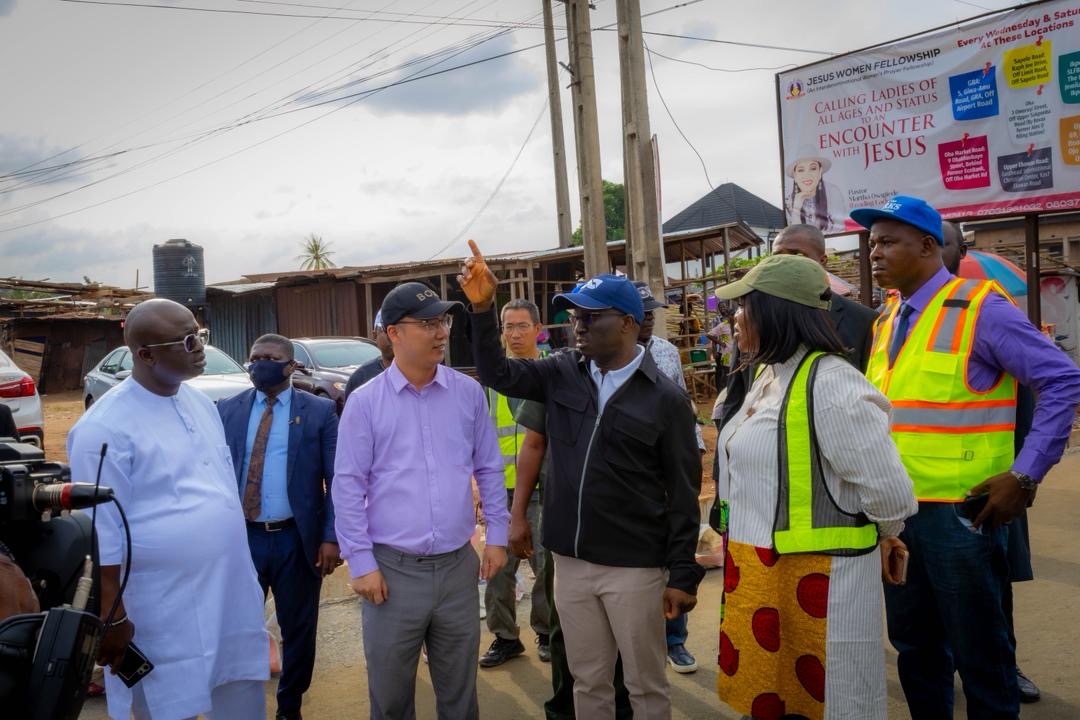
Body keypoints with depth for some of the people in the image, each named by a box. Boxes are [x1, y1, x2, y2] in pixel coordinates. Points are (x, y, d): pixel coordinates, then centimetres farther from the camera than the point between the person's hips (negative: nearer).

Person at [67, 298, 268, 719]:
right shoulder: (106, 428, -16)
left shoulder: (200, 404, 7)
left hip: (231, 598, 7)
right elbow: (102, 537, -15)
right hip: (166, 620, -7)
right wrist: (111, 620, -13)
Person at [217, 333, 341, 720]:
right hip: (240, 537, 1)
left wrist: (332, 537, -11)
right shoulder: (227, 410, 5)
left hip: (297, 540, -1)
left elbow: (337, 480, -5)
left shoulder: (320, 411, -2)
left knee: (299, 630, 13)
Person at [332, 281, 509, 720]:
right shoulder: (364, 402, -6)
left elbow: (489, 469, 9)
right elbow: (348, 486, -5)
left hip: (457, 566, 2)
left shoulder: (468, 393, 2)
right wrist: (361, 562, -8)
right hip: (392, 569, -2)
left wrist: (497, 535, 6)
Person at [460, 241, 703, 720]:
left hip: (634, 568, -4)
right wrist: (483, 307, -13)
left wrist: (682, 575, -7)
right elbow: (497, 374, 1)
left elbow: (683, 494, -6)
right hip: (571, 562, 4)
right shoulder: (563, 374, 3)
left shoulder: (665, 399, -8)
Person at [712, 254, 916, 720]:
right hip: (761, 575, 9)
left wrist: (884, 538, -3)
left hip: (816, 580, -9)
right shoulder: (769, 376, 9)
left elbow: (887, 487, -21)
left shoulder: (830, 383, -21)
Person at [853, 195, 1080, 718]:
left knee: (978, 651, 6)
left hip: (959, 512, -6)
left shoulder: (980, 309, -11)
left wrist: (1025, 475, -17)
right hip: (895, 509, 7)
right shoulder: (887, 320, 10)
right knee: (913, 645, 17)